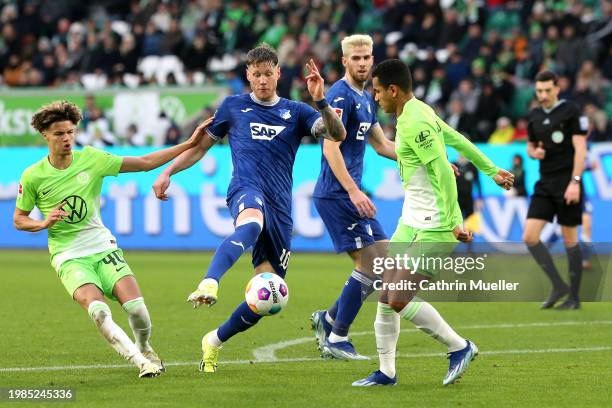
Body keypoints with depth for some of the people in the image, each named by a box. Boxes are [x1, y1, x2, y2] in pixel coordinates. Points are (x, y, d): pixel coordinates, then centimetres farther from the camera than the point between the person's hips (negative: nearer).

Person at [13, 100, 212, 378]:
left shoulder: (91, 159, -2)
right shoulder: (33, 177, -5)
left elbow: (145, 162, 2)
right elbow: (19, 219, 8)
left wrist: (190, 144, -2)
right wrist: (44, 224, -14)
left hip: (103, 247, 2)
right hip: (69, 258, -2)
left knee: (135, 306, -16)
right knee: (98, 309, -28)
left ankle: (145, 349, 16)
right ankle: (139, 362, -18)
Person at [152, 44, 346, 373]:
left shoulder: (295, 112, 14)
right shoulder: (233, 106, 14)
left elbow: (338, 134, -1)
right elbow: (202, 145, 25)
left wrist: (321, 102, -18)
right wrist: (168, 171, 15)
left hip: (280, 205, 3)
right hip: (246, 189, -3)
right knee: (251, 224, -43)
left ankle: (215, 341, 22)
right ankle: (208, 285, -65)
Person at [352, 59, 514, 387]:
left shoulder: (414, 122, -19)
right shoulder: (420, 113, 12)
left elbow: (444, 173, -23)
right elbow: (459, 141, 23)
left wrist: (453, 222, -23)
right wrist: (492, 171, 33)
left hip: (432, 228, -10)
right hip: (411, 222, 10)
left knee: (400, 300, -13)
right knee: (385, 298, 8)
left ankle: (460, 347, 2)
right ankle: (386, 372, 15)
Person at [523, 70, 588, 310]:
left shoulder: (571, 111, -7)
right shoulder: (534, 116, 11)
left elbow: (580, 148, -11)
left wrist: (575, 181, -19)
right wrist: (534, 152, 0)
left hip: (567, 182, -6)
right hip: (545, 183, 6)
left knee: (570, 239, 0)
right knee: (530, 236, -6)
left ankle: (574, 297, 9)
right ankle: (558, 286, 4)